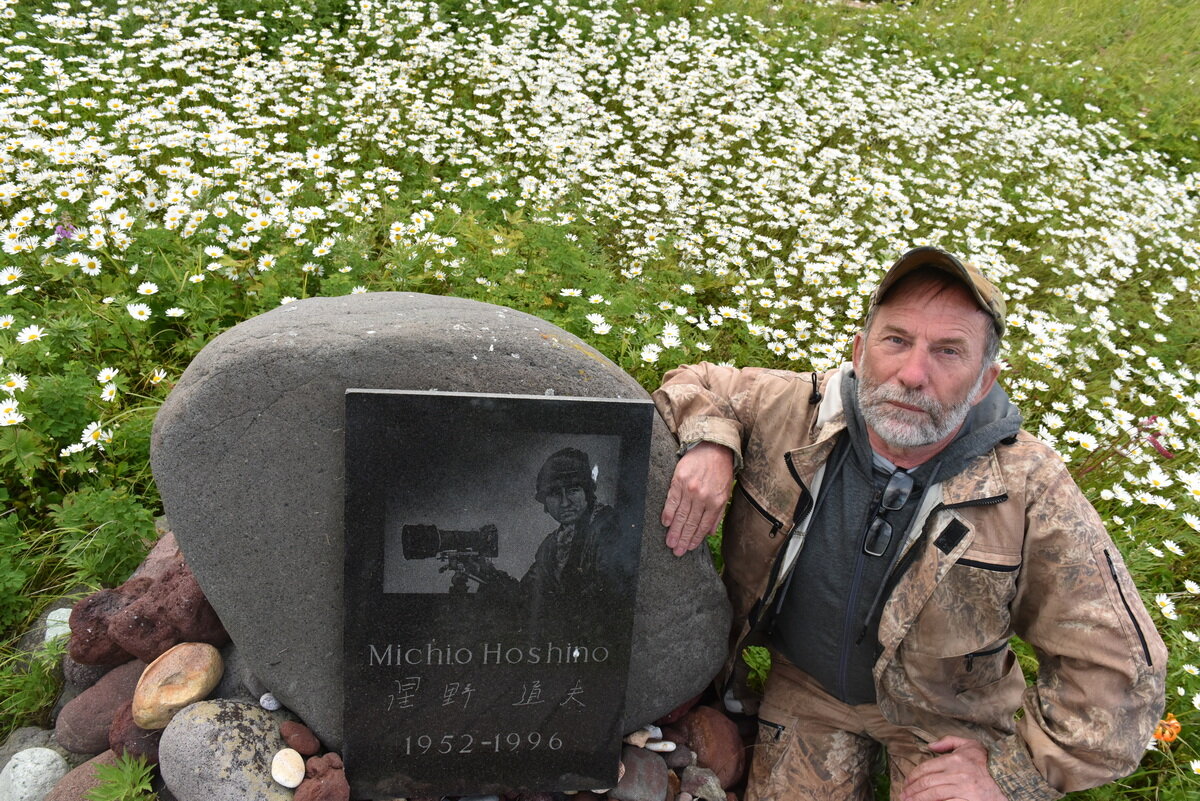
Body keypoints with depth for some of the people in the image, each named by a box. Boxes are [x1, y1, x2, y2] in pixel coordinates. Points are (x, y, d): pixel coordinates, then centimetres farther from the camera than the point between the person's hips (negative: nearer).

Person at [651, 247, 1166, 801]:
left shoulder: (1030, 491, -24)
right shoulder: (793, 411, -19)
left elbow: (1117, 664, -17)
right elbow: (694, 385, -1)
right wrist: (709, 441, -25)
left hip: (943, 713, 0)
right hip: (807, 686, 1)